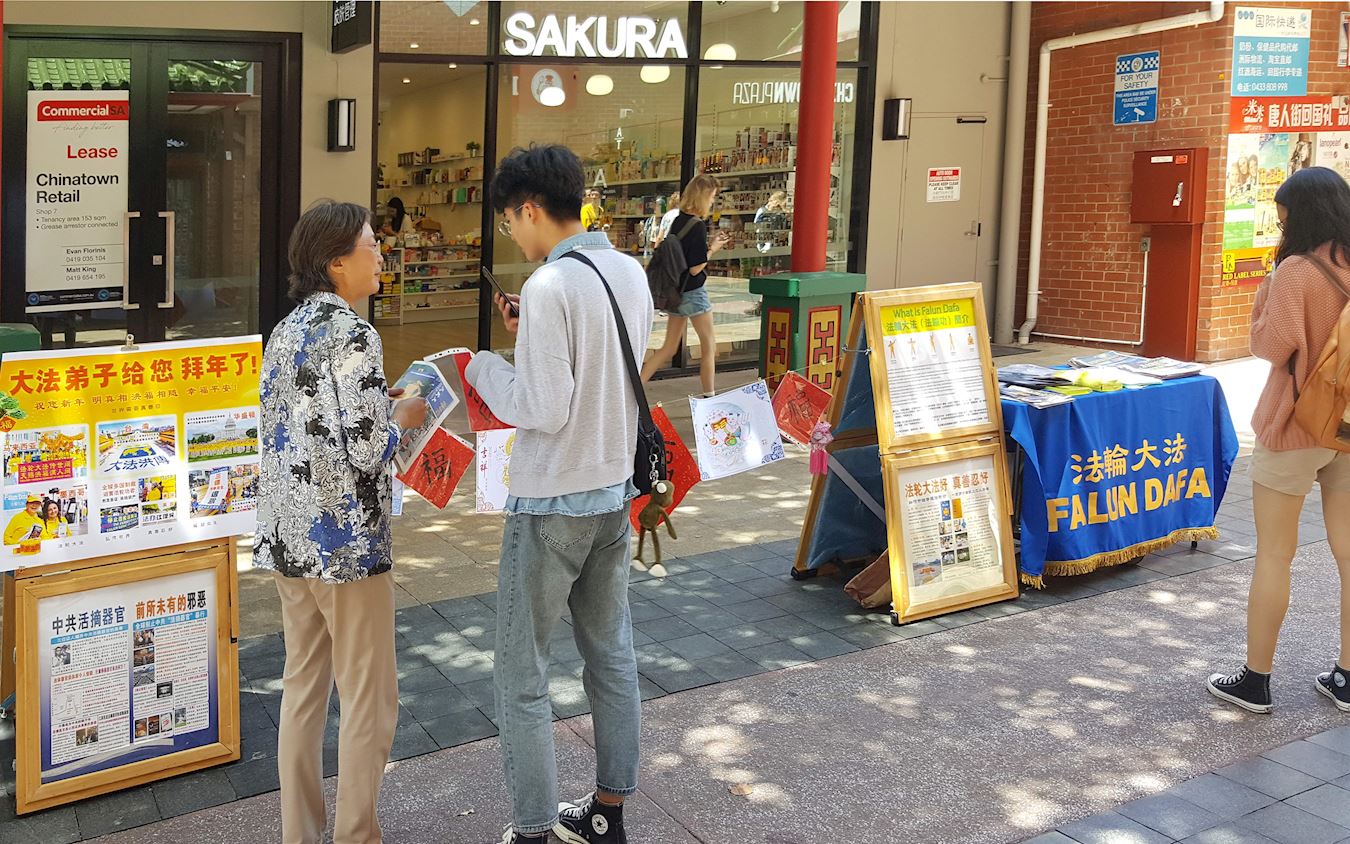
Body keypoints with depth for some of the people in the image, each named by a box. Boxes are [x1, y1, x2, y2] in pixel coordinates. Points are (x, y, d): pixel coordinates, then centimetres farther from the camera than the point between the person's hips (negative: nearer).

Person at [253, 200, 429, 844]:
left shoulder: (286, 331, 8)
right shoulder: (353, 335, -17)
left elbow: (278, 432, 13)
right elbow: (366, 451, -21)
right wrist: (403, 419, -2)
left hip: (289, 537, 8)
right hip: (346, 541, -8)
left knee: (304, 687, 16)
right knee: (369, 700, 5)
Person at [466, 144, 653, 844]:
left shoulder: (549, 286, -21)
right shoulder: (630, 273, 4)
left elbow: (544, 408, -23)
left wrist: (482, 368, -7)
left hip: (552, 505, -8)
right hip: (614, 493, 8)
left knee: (522, 678, 4)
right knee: (611, 656, 17)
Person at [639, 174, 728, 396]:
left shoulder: (678, 221, 5)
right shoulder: (698, 226, -19)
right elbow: (695, 268, -20)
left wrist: (709, 245, 9)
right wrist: (713, 249, -6)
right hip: (693, 292, -8)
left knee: (669, 348, 14)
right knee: (709, 346, 9)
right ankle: (709, 398, 16)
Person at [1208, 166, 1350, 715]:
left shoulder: (1297, 270, -16)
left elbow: (1272, 347, -14)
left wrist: (1264, 297, -3)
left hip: (1295, 428, -6)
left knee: (1273, 555, 2)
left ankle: (1255, 682, 10)